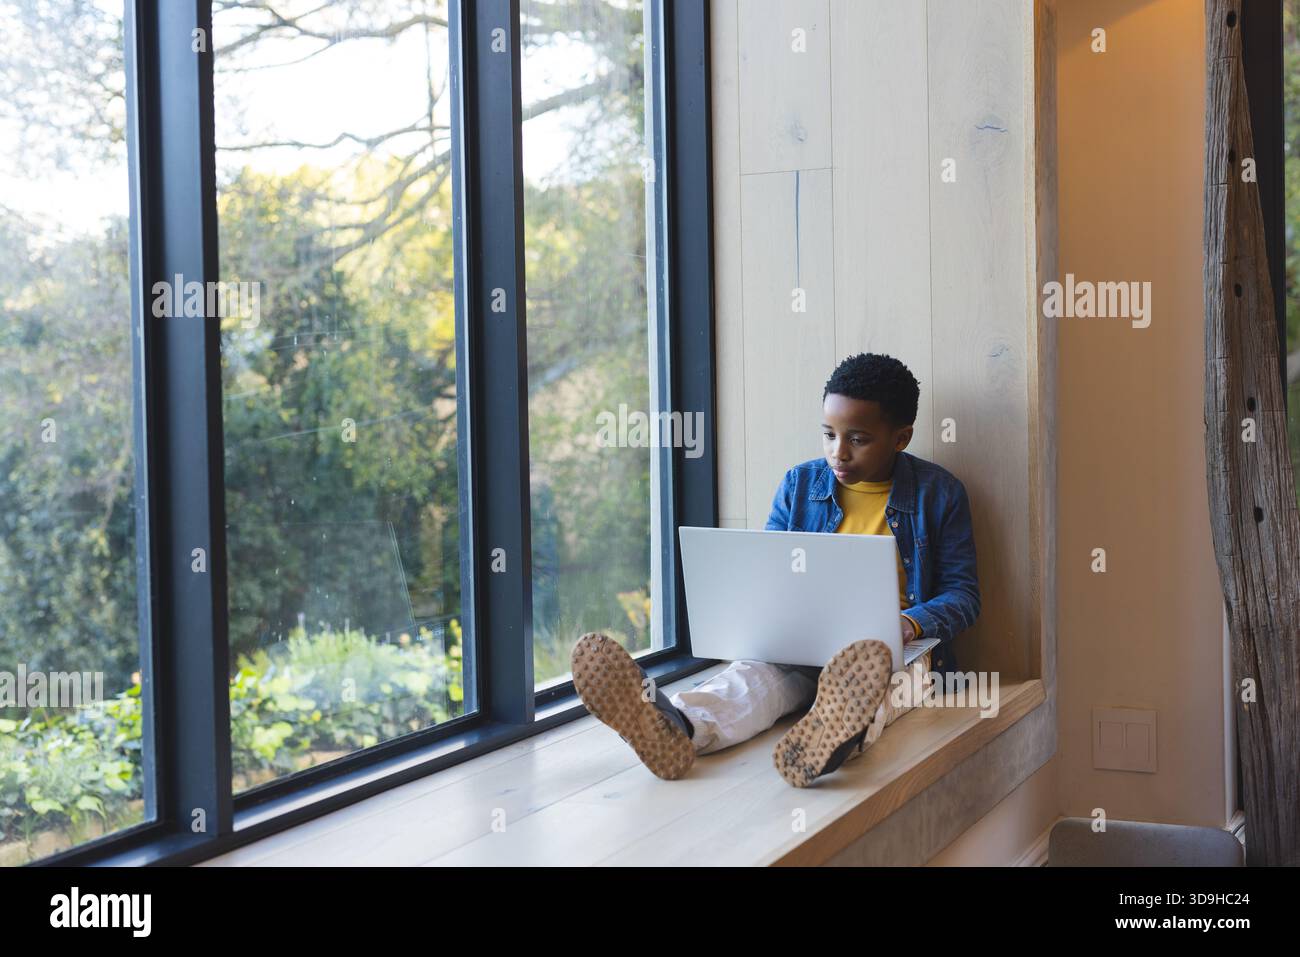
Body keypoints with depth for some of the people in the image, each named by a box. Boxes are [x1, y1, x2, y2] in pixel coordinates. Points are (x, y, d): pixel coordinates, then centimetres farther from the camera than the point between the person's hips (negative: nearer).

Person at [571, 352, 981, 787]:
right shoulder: (799, 485, 12)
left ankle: (842, 732, -75)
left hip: (895, 647, -1)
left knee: (876, 669, -39)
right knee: (759, 669, -33)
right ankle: (675, 728, -66)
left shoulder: (940, 493, 5)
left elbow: (963, 593, 4)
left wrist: (911, 623, -19)